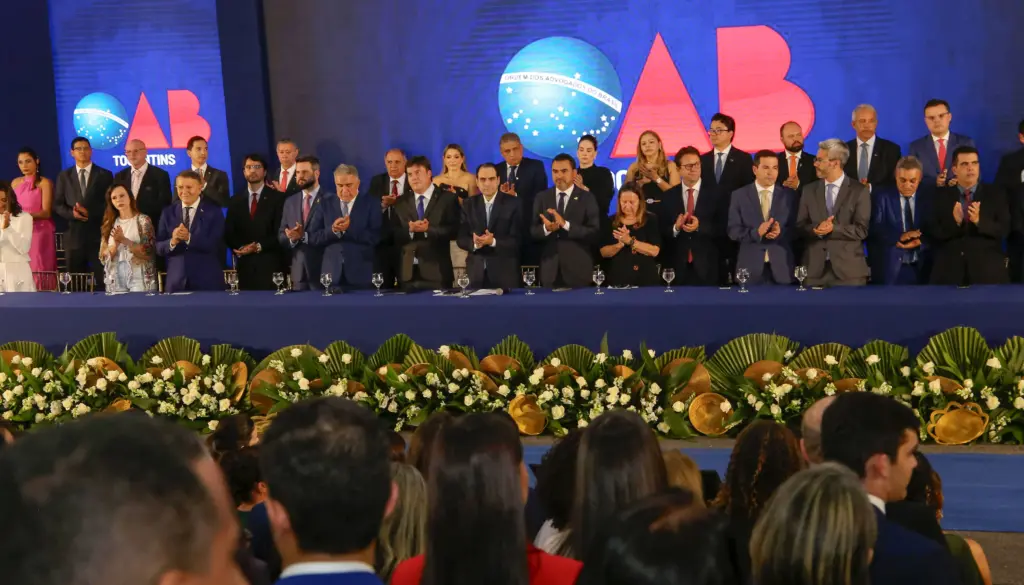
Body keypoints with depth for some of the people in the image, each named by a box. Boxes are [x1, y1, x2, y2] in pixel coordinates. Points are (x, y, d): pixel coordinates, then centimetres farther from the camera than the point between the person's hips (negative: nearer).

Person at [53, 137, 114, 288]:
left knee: (102, 279, -3)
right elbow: (57, 205, 7)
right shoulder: (64, 176, 11)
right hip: (74, 233, 2)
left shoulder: (105, 175, 6)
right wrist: (72, 213, -13)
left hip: (98, 233, -2)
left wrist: (90, 212, -14)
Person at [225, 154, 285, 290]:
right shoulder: (235, 201, 15)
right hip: (244, 265, 3)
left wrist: (259, 246, -15)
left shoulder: (277, 198, 3)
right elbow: (228, 233, 11)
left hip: (270, 265, -3)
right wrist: (239, 249, -8)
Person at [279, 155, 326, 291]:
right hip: (298, 270, 4)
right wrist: (291, 238, -9)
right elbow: (281, 235, 12)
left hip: (323, 269, -4)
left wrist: (304, 236, -19)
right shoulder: (290, 202, 13)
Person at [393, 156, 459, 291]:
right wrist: (410, 230, -13)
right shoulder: (401, 203, 14)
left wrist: (428, 229, -18)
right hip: (408, 273, 3)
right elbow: (393, 234, 7)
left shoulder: (448, 198, 3)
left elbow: (454, 231, -6)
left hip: (436, 272, -3)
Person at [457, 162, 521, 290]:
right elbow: (461, 239, 5)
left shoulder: (512, 204, -3)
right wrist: (475, 244, -17)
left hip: (505, 272, -2)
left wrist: (493, 242, -22)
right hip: (476, 272, 3)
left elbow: (517, 240, -7)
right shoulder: (469, 205, 8)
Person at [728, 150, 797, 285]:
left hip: (781, 267, 1)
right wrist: (756, 233, -19)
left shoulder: (789, 195, 7)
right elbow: (733, 231, -2)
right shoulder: (739, 195, 3)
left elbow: (796, 229, 4)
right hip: (750, 266, -1)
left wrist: (781, 232, -17)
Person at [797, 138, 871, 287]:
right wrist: (816, 229, -14)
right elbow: (800, 226, 7)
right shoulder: (809, 190, 11)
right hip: (814, 268, 3)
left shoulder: (859, 191, 0)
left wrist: (833, 229, -19)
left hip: (848, 269, -3)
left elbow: (861, 230, -6)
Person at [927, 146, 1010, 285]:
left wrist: (979, 221, -21)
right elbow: (932, 233, -1)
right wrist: (954, 221, -19)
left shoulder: (996, 193, 6)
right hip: (949, 271, 0)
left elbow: (1004, 230, -3)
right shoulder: (941, 196, 7)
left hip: (987, 270, 0)